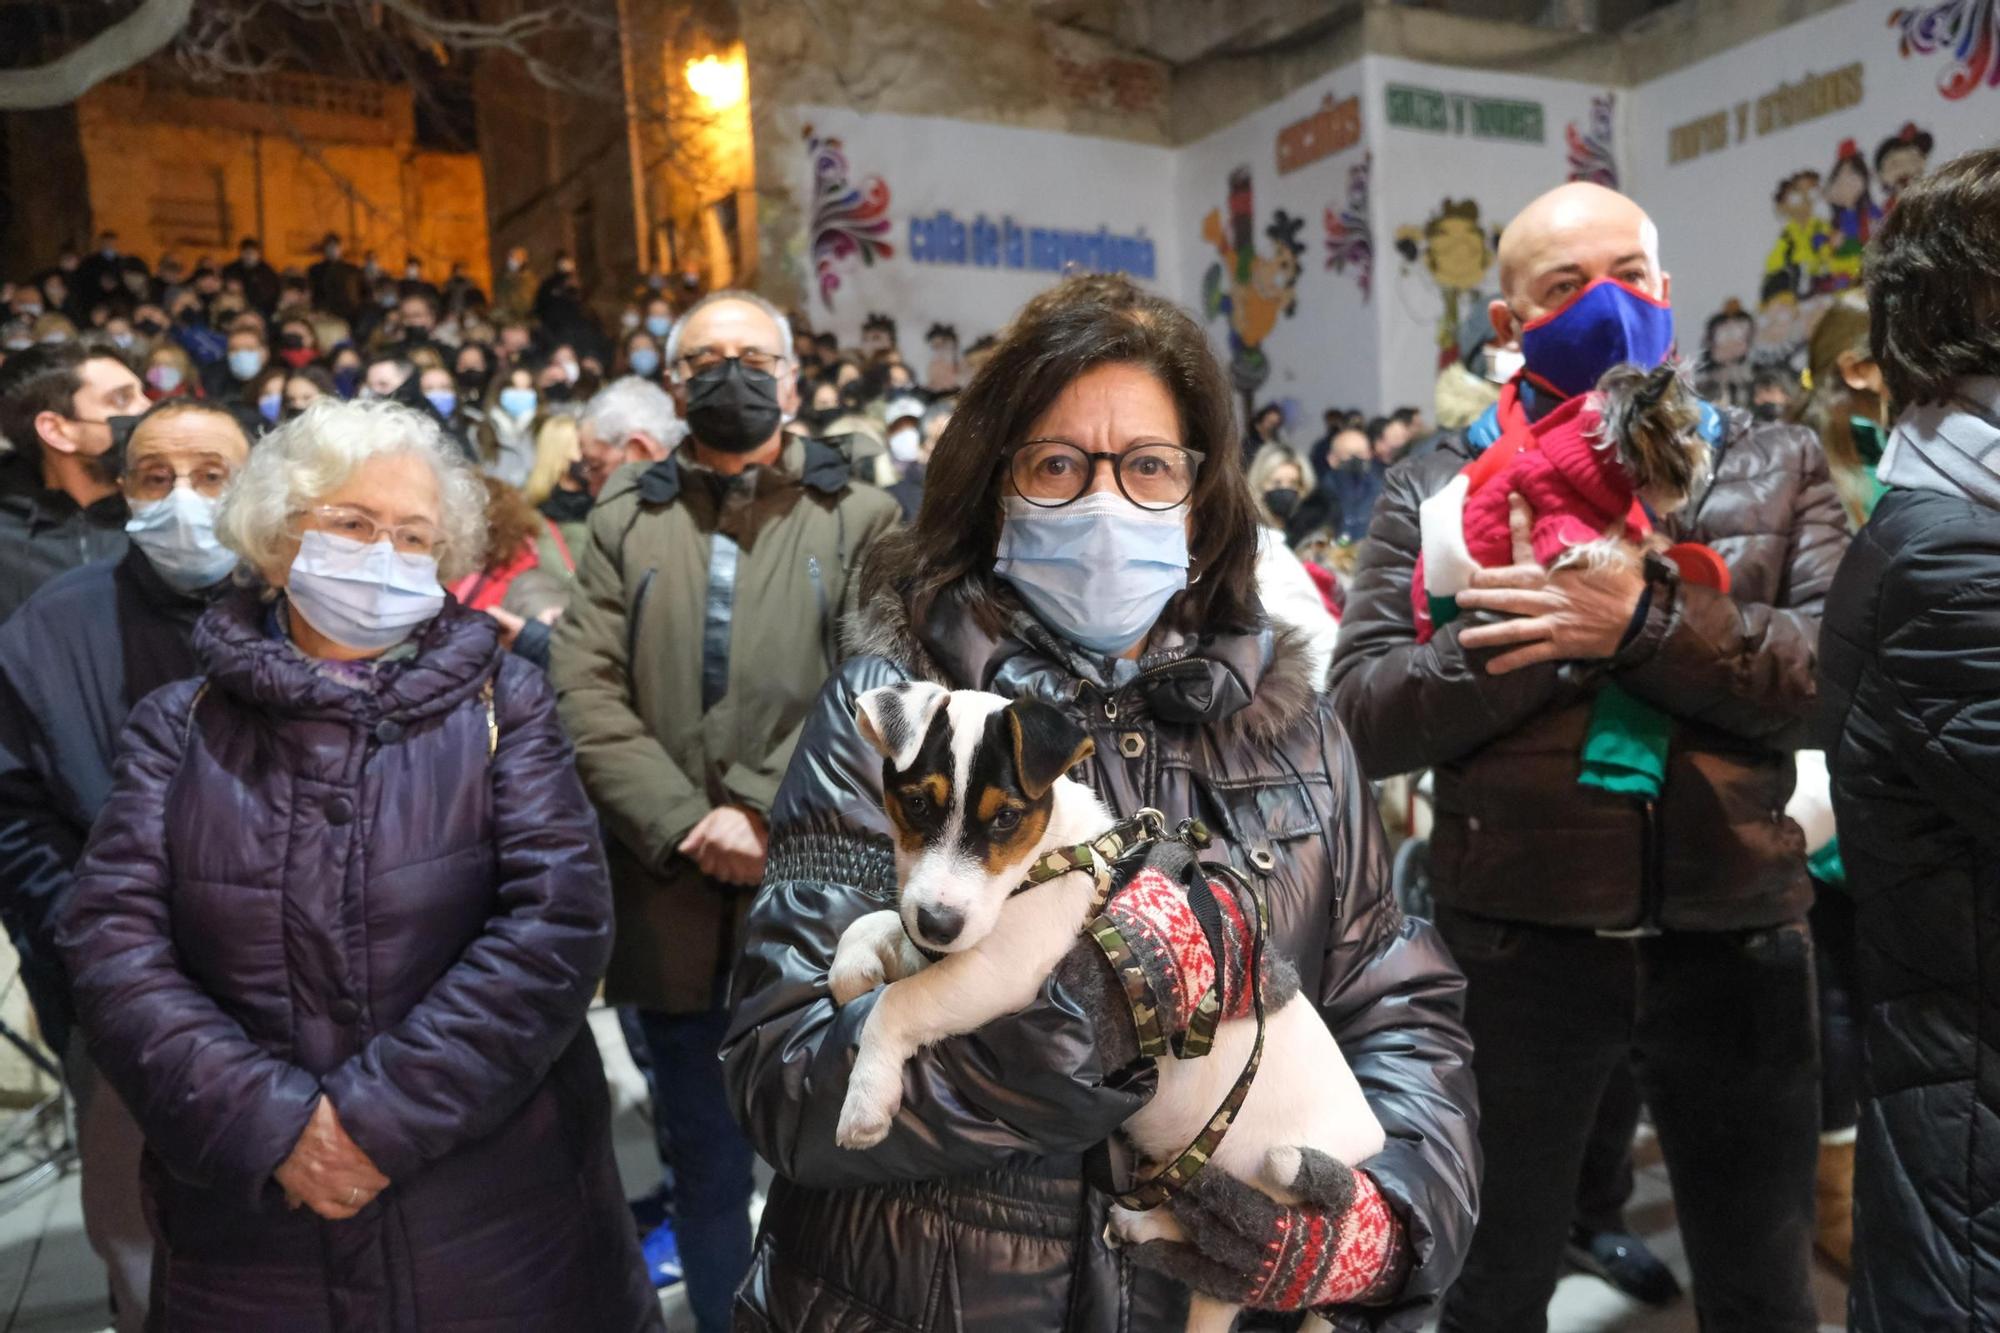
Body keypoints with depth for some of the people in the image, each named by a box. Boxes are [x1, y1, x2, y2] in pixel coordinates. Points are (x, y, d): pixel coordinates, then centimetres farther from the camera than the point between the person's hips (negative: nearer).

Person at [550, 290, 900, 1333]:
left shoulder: (860, 520, 5)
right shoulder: (624, 522, 11)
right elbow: (584, 693, 0)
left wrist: (765, 814, -16)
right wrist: (683, 825, -12)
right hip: (674, 903, 2)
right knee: (704, 1168, 17)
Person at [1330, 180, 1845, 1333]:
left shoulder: (1776, 466, 5)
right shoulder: (1438, 489, 1)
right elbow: (1364, 712, -9)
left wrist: (1646, 622, -23)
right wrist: (1547, 633, -20)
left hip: (1737, 939, 2)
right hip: (1517, 942, -1)